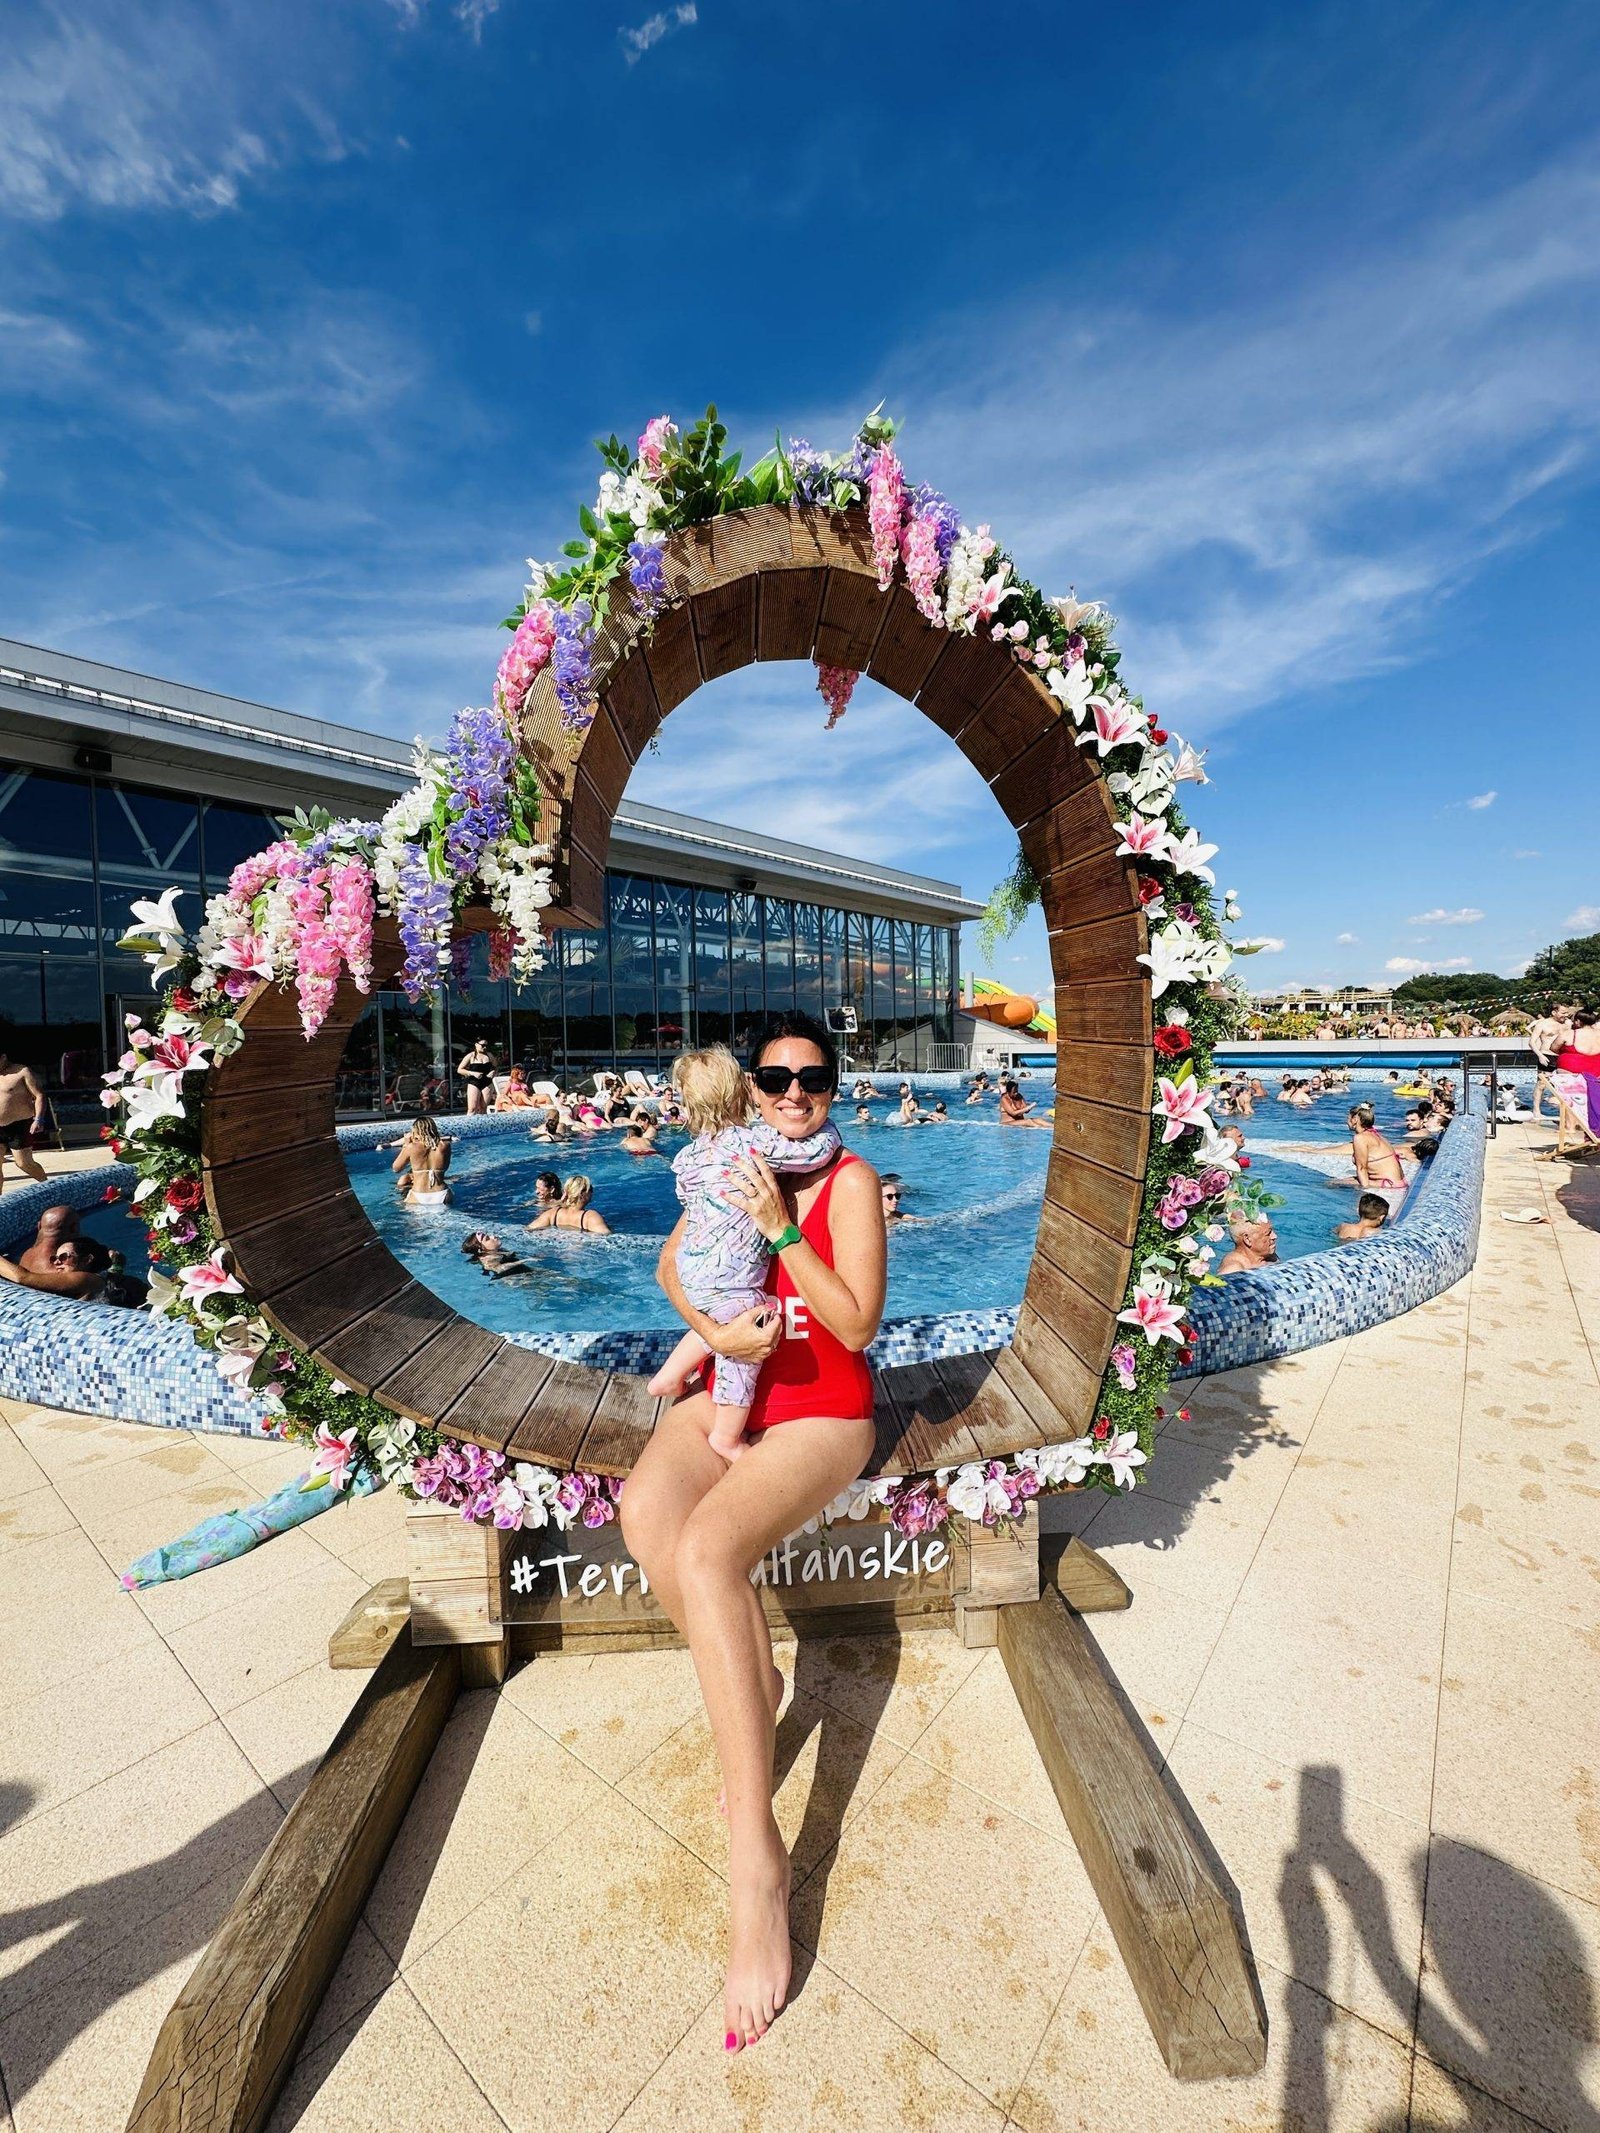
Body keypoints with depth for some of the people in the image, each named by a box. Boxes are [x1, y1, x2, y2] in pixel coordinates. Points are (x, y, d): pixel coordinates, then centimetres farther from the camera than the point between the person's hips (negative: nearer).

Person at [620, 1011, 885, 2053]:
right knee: (646, 1511, -23)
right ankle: (758, 1683, 1)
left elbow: (859, 1321, -14)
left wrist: (783, 1228, -20)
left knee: (705, 1549, -27)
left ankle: (756, 1852, -14)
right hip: (727, 1389, 5)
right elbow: (672, 1264, 9)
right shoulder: (734, 1165, 6)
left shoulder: (851, 1180, -8)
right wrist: (713, 1328, -10)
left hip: (820, 1410, -5)